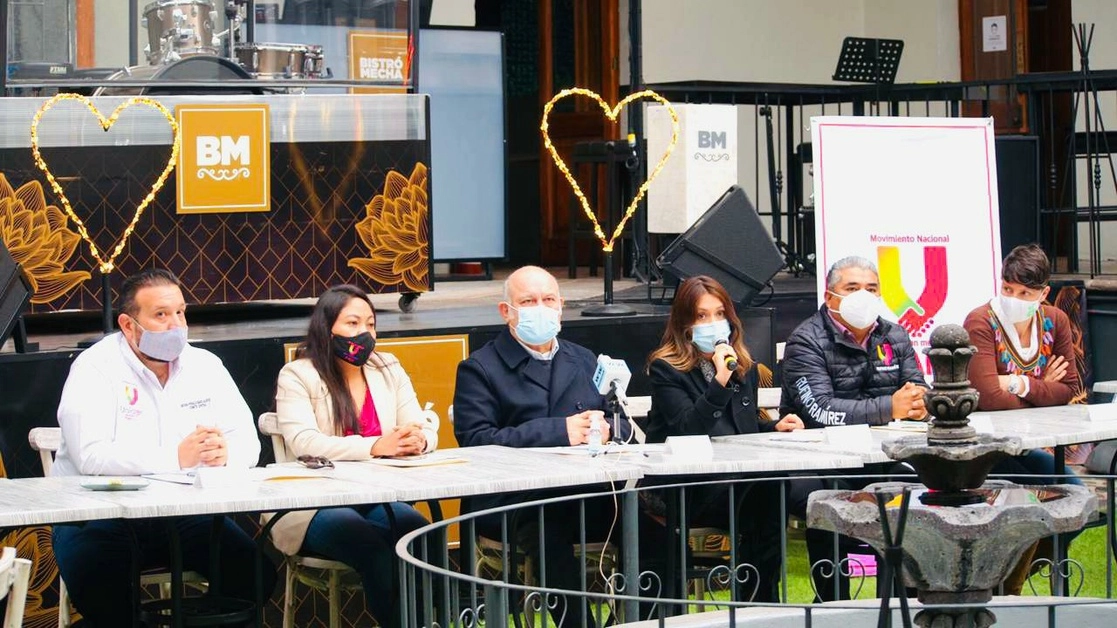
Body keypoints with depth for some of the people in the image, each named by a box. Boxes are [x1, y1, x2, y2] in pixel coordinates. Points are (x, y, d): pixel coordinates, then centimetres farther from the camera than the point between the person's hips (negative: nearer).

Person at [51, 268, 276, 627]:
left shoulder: (205, 365, 10)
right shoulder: (95, 368, -7)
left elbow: (247, 441, 6)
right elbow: (91, 456, -20)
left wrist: (226, 452, -19)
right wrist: (175, 458, -28)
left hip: (186, 514, 4)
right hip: (102, 514, -4)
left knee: (257, 574, -17)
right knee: (95, 582, -34)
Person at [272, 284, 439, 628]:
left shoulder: (389, 370, 15)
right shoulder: (297, 376, 0)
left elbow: (426, 430, 8)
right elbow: (303, 443, -16)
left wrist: (418, 440, -19)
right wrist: (375, 446, -28)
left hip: (379, 499, 4)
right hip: (315, 506, -4)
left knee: (422, 533, -29)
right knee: (372, 545, -34)